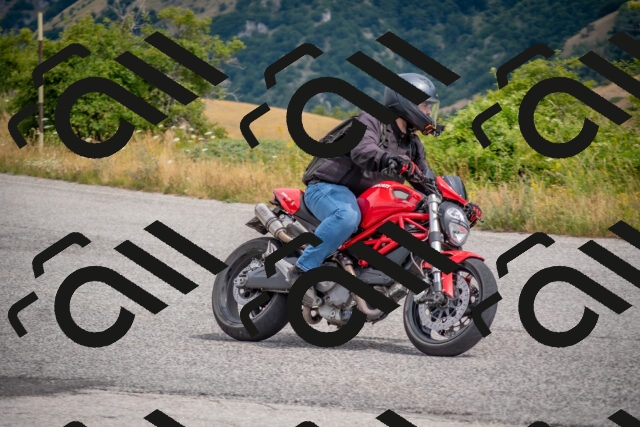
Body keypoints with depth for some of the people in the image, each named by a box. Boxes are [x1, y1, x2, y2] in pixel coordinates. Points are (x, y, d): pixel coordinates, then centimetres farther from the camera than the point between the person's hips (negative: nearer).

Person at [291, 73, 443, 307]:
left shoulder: (412, 144, 15)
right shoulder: (370, 121, -10)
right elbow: (363, 150, -30)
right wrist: (388, 160, -52)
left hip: (366, 198, 9)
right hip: (328, 187, -9)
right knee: (347, 217, -41)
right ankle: (302, 270, -32)